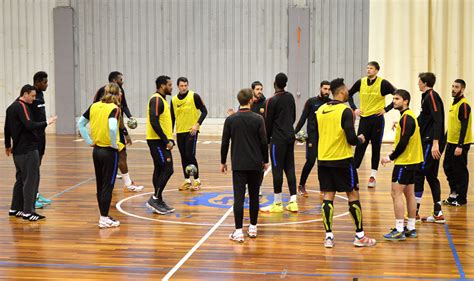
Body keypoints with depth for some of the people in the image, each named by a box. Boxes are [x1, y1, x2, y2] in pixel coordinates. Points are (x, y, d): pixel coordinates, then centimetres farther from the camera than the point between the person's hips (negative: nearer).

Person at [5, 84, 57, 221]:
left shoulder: (11, 107, 15)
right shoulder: (21, 107, -14)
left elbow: (7, 128, 22)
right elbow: (29, 125, -25)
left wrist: (8, 145, 31)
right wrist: (47, 123, -19)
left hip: (18, 150, 10)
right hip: (28, 149, -10)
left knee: (21, 179, 17)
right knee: (31, 180, -5)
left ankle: (15, 209, 22)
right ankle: (28, 211, -4)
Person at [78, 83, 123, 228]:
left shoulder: (94, 106, 5)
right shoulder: (114, 108, -14)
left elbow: (80, 124, 9)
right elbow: (112, 128, -31)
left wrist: (89, 141, 11)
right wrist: (114, 145, -16)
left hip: (96, 150, 6)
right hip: (109, 151, -6)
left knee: (100, 185, 15)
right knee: (108, 185, 2)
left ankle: (103, 216, 24)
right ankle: (104, 219, 5)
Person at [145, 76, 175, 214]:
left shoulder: (161, 99, 17)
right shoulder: (156, 100, -15)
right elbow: (154, 122, -23)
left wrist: (169, 139, 15)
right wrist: (166, 141, -21)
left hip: (161, 141, 10)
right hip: (157, 141, -10)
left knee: (160, 170, 11)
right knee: (167, 169, -11)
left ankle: (158, 201, 15)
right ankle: (155, 199, -7)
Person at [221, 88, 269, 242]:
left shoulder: (231, 119, -2)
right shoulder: (258, 119, -5)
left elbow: (225, 143, 1)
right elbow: (264, 142, -3)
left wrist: (223, 162, 12)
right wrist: (265, 161, 9)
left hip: (238, 164, 0)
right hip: (256, 164, 0)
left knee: (238, 197, -2)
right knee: (254, 196, 12)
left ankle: (238, 231, -5)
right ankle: (253, 228, 20)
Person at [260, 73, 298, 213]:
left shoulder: (272, 101, -12)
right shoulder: (290, 97, 9)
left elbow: (268, 122, -9)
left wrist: (267, 138, 3)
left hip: (278, 139, -7)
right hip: (290, 137, 7)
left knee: (277, 170, -2)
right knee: (290, 168, 9)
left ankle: (277, 204, 2)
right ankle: (293, 202, 8)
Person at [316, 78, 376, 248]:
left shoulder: (320, 111, 7)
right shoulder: (345, 111, -12)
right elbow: (351, 139, -15)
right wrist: (360, 139, 5)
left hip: (323, 160, 5)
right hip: (342, 160, -5)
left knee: (328, 196, 7)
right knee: (353, 195, 5)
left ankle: (328, 236, 4)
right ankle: (360, 235, 10)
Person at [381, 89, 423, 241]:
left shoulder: (406, 117, -16)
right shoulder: (409, 116, 14)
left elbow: (404, 142, -21)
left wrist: (391, 157, -13)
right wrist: (394, 154, 13)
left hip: (404, 162, -10)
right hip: (412, 161, 10)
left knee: (396, 194, -8)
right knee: (409, 194, 12)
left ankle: (399, 231, -9)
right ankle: (411, 228, 17)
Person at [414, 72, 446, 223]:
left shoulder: (432, 96, -12)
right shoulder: (427, 97, 17)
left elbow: (438, 120, -21)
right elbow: (423, 120, 28)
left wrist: (435, 143, -28)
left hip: (431, 143, -9)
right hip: (428, 142, 9)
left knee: (419, 174, -6)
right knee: (431, 176, 10)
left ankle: (415, 212, -2)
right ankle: (438, 214, 12)